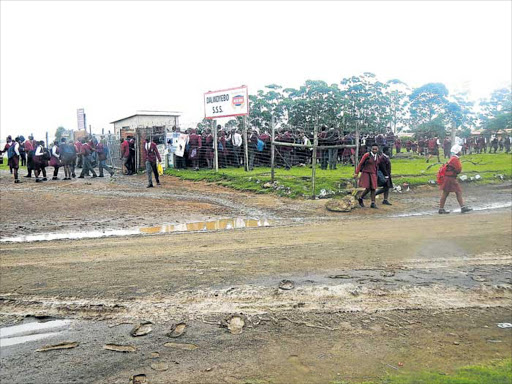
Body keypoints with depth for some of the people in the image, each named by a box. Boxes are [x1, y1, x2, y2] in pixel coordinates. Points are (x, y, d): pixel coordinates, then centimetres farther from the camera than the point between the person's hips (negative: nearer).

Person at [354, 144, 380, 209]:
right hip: (365, 173, -5)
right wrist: (356, 173, -9)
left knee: (373, 188, -2)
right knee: (368, 188, -10)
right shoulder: (367, 155, -11)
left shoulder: (378, 157, 5)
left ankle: (373, 203, 4)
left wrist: (376, 175, 21)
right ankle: (360, 199, 14)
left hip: (373, 174, 5)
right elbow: (360, 164, -7)